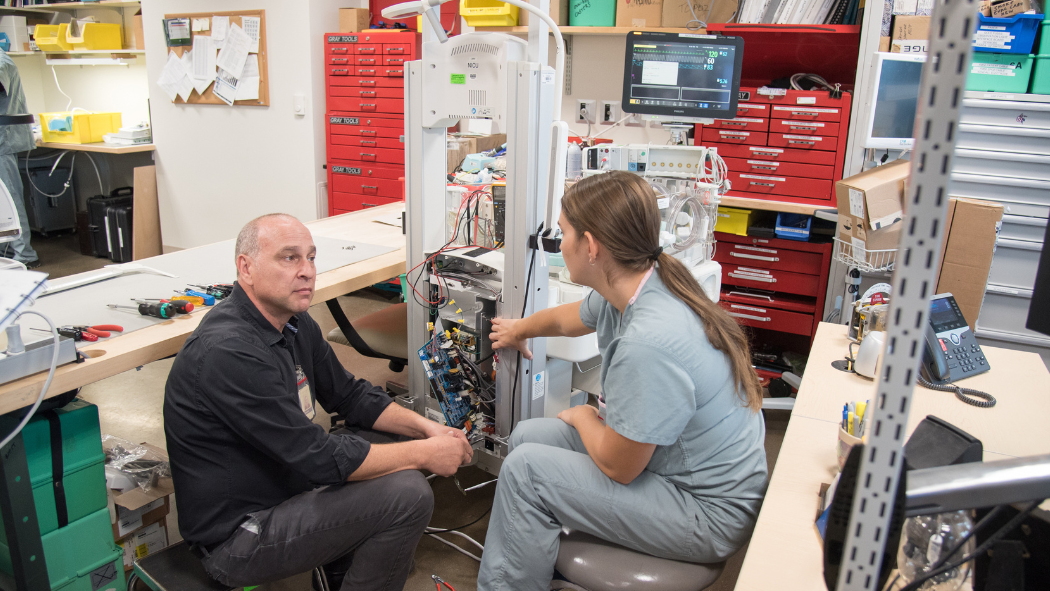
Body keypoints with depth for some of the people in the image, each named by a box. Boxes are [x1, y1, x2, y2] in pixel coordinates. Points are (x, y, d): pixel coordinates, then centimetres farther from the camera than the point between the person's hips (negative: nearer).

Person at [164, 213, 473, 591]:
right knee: (407, 494, -19)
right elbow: (319, 459, -28)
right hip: (236, 537, -10)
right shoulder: (229, 351, -28)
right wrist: (424, 454, -19)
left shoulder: (295, 324, 3)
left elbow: (350, 396, 12)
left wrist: (426, 428, -2)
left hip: (281, 482, 10)